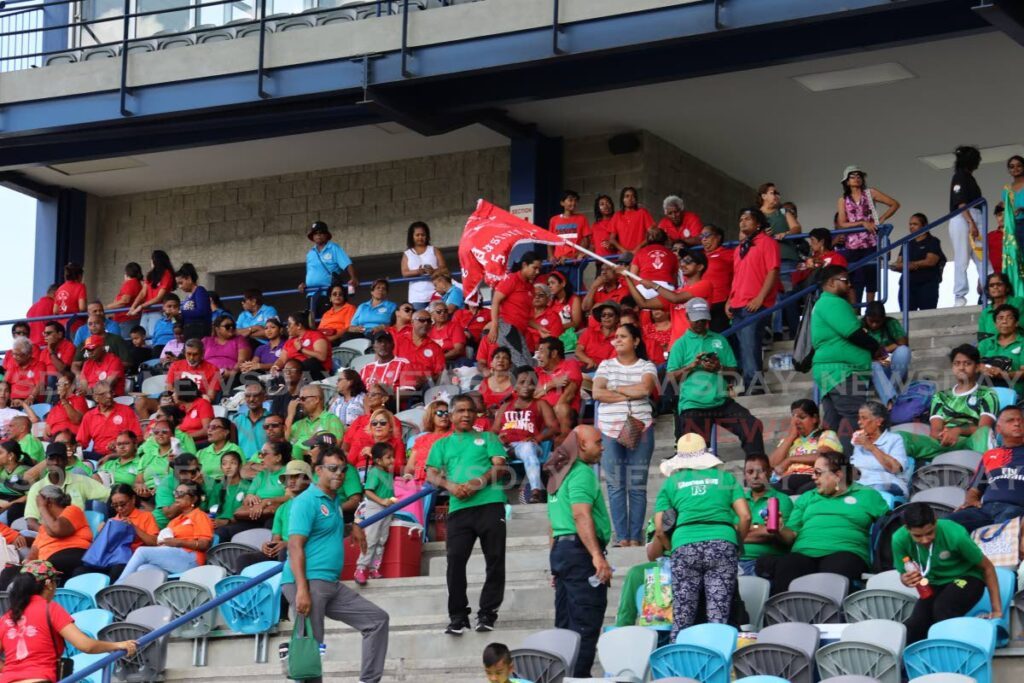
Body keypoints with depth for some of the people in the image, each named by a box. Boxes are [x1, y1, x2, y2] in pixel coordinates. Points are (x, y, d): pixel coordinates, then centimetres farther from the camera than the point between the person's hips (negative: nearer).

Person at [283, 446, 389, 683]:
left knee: (377, 619, 6)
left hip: (332, 585, 9)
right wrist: (302, 590, -25)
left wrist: (354, 526, 20)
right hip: (309, 583, -9)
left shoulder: (335, 501, 19)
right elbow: (295, 546, -17)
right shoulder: (306, 501, -8)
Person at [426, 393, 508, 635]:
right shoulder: (442, 445, 23)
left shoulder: (488, 438, 18)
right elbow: (432, 475, 12)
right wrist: (450, 486, -10)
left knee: (495, 559, -4)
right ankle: (458, 616, -5)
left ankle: (487, 613, 2)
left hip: (490, 504, -1)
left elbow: (500, 467, 5)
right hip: (459, 508, 1)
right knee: (455, 559, -9)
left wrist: (478, 483, -13)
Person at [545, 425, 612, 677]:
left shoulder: (559, 475, 21)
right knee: (586, 625, -10)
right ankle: (578, 677, -14)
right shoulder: (582, 472, -9)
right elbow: (581, 515, -22)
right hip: (580, 550, -10)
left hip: (560, 548, 10)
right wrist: (597, 557, -28)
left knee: (566, 624, 11)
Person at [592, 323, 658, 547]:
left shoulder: (647, 367, 8)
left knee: (637, 485, -2)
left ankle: (635, 537, 0)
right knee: (616, 485, -3)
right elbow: (596, 393, -3)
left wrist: (615, 389, -4)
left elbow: (644, 388, -13)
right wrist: (629, 394, -5)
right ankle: (622, 537, -2)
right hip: (610, 428, 1)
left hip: (640, 428, -1)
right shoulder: (606, 365, 12)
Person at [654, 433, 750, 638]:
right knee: (719, 617, -3)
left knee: (682, 619, 3)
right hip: (723, 542, 0)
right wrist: (737, 544, 24)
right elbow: (745, 516, 10)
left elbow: (660, 529, 11)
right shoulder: (725, 478, 20)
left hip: (685, 546, 0)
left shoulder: (671, 483, 19)